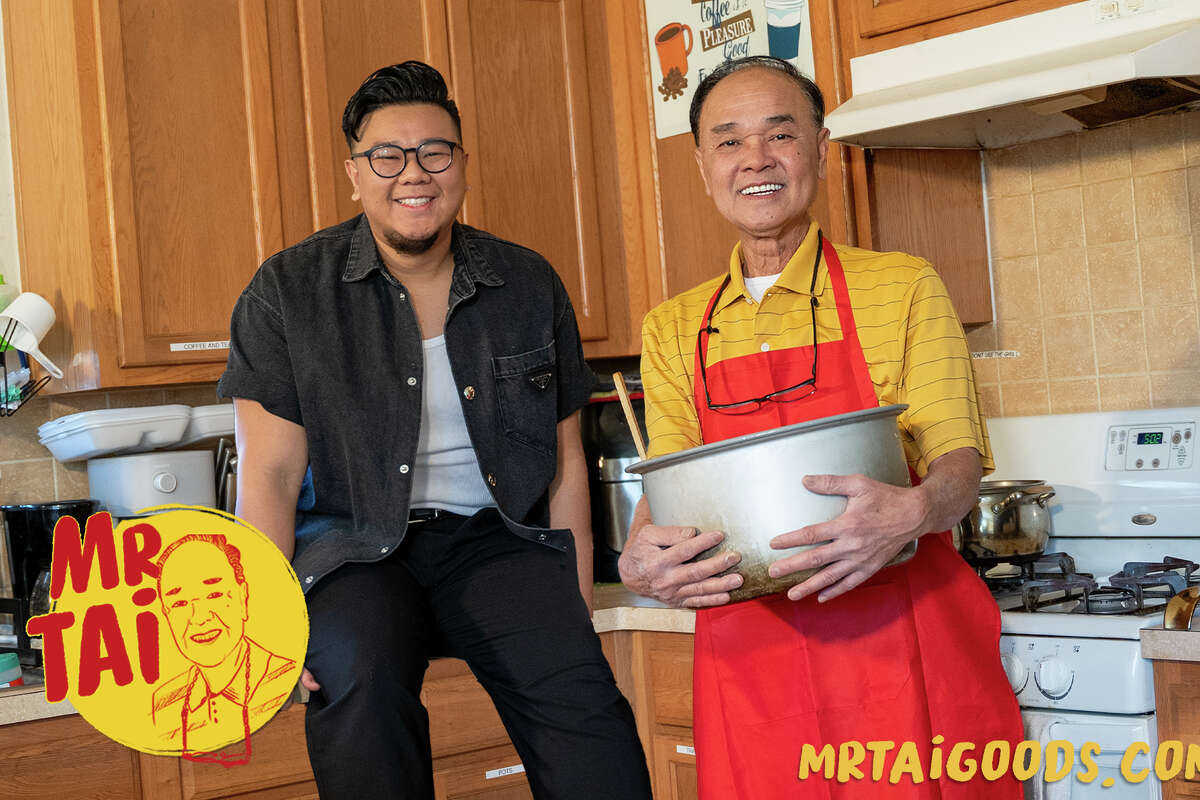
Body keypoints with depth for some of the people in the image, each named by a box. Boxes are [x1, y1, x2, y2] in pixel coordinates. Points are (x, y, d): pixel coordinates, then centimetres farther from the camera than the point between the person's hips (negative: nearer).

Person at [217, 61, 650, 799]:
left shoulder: (530, 286, 8)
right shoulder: (288, 292, 1)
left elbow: (565, 459, 12)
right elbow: (270, 469, -3)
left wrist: (577, 607, 6)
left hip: (499, 542, 2)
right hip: (359, 550, -1)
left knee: (580, 693, -24)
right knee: (361, 677, -33)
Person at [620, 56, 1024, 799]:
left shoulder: (903, 287, 3)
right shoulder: (672, 329, 12)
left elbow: (958, 463, -4)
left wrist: (913, 509, -27)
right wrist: (640, 559, -13)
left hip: (905, 643, -2)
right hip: (749, 654, 2)